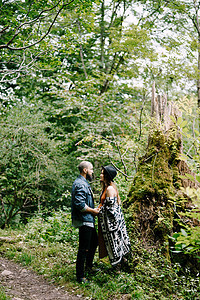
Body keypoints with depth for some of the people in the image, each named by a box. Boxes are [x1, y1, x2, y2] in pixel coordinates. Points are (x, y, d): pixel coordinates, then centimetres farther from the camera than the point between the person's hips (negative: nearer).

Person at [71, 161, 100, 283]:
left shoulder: (84, 183, 15)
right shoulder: (80, 184, -20)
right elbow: (80, 205, -27)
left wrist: (94, 209, 11)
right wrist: (93, 211, -15)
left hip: (88, 220, 11)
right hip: (83, 221, -11)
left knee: (94, 242, 23)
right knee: (84, 249, -4)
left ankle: (88, 266, 39)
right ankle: (80, 276, 5)